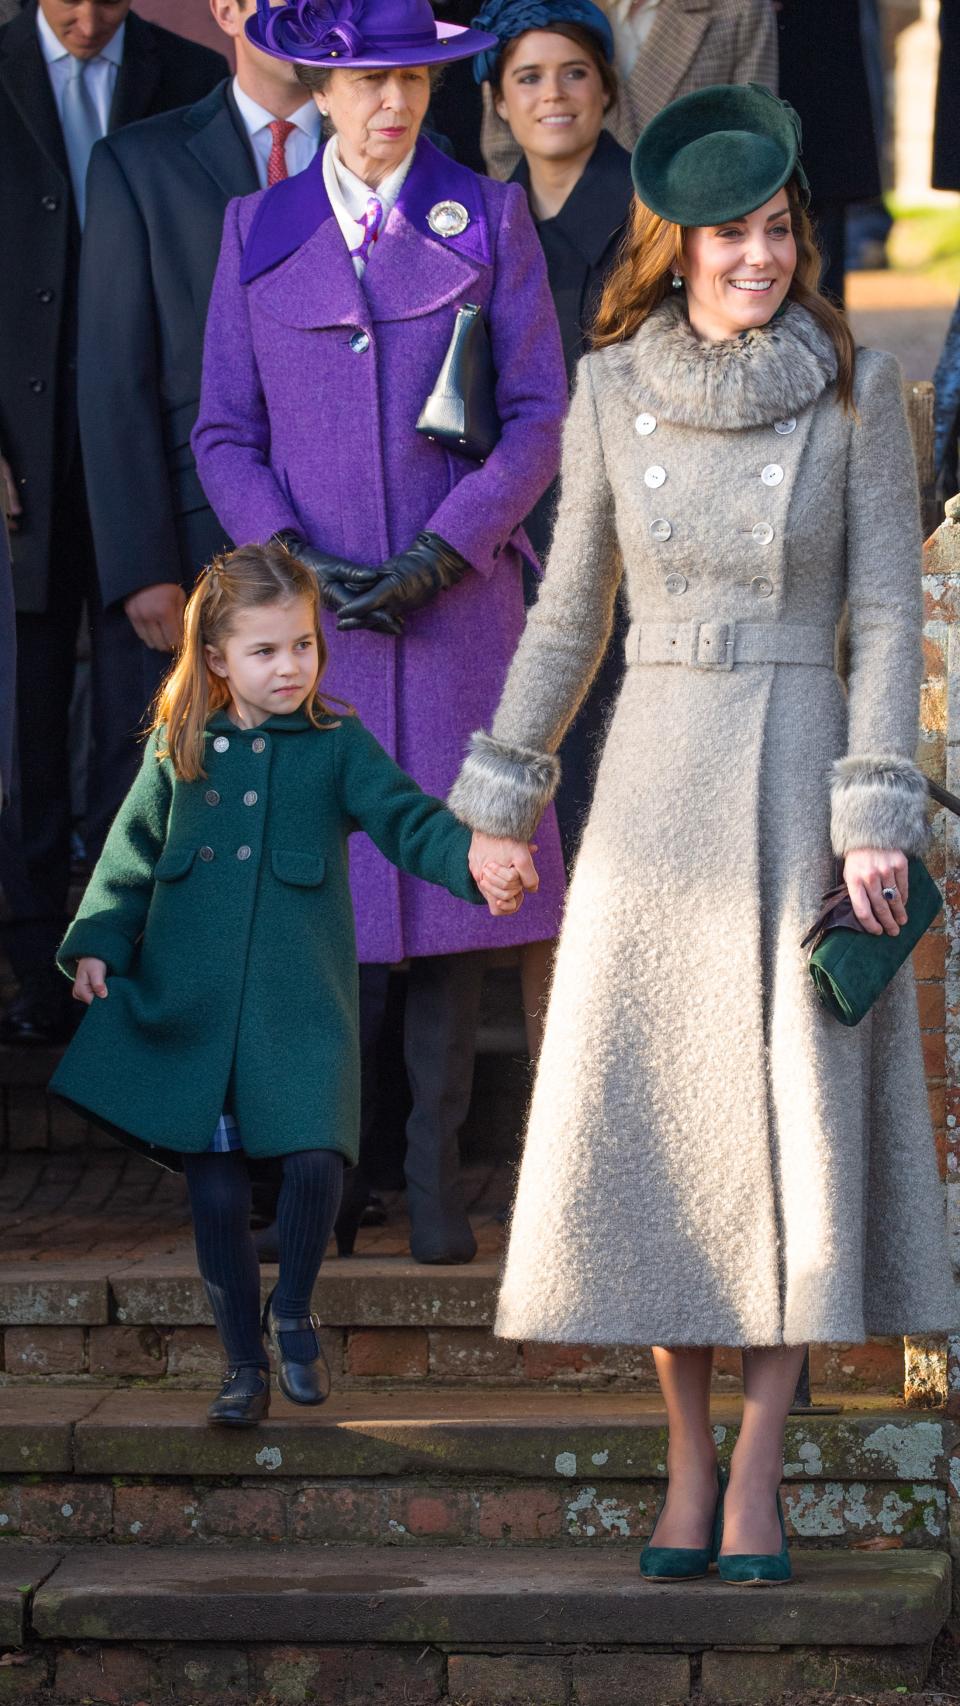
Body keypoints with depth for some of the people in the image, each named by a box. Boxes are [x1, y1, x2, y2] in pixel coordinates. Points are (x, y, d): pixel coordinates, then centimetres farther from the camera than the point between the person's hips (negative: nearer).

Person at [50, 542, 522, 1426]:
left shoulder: (339, 746, 3)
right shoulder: (178, 749, 8)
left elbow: (407, 818, -5)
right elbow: (132, 853, 14)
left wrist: (476, 860, -23)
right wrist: (98, 943, 5)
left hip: (300, 1004, -1)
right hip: (188, 1005, 1)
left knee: (314, 1158, -16)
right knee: (216, 1189, 3)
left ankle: (292, 1312, 11)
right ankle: (246, 1363, 18)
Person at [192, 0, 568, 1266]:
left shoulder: (489, 220, 5)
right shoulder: (258, 233, 9)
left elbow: (540, 416, 3)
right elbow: (224, 433, 8)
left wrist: (443, 552, -9)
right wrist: (292, 557, -8)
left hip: (456, 596, -1)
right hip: (308, 609, 1)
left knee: (453, 869, -2)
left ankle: (435, 1165, 4)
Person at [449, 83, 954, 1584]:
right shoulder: (613, 389, 4)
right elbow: (572, 604, 12)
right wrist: (503, 788, 14)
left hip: (804, 772, -2)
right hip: (654, 779, 2)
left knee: (798, 1111, -4)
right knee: (650, 1118, 1)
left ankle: (758, 1476, 4)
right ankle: (687, 1465, 12)